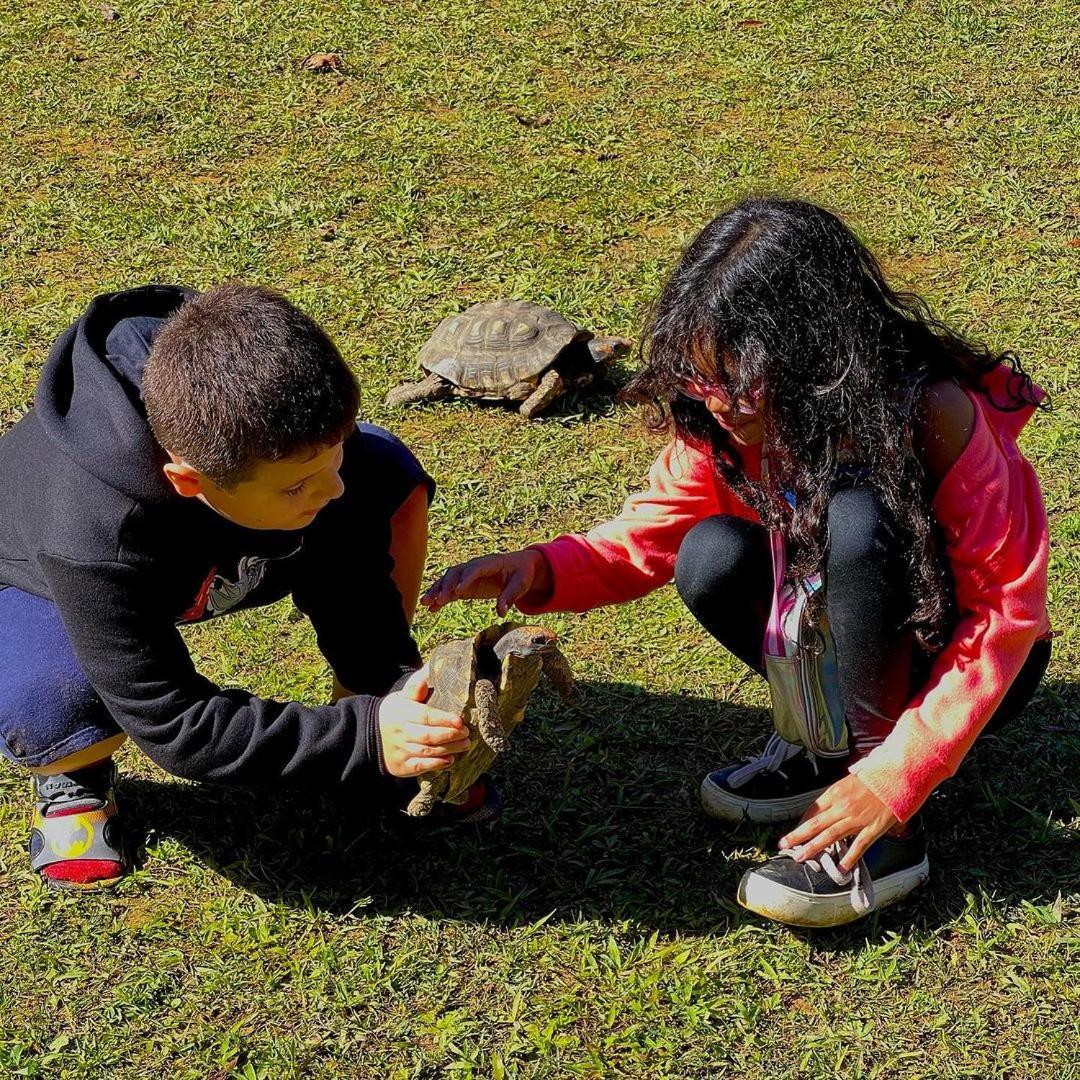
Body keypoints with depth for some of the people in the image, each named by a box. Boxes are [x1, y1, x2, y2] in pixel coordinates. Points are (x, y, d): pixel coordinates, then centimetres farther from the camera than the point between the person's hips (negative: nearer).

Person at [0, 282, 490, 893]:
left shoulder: (280, 428, -31)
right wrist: (361, 738, -41)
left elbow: (343, 565, -15)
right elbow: (173, 724, -37)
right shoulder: (88, 534, -44)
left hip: (203, 573, 5)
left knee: (395, 481, -18)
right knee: (53, 713, -41)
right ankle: (74, 777, -1)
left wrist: (396, 688, -29)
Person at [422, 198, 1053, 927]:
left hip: (960, 657, -4)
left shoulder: (932, 416, -30)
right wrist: (544, 570, -29)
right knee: (711, 559, -24)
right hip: (843, 637, 5)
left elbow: (1007, 614, -28)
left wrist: (895, 778, -35)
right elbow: (656, 527, -7)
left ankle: (885, 836, -27)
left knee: (857, 517, -35)